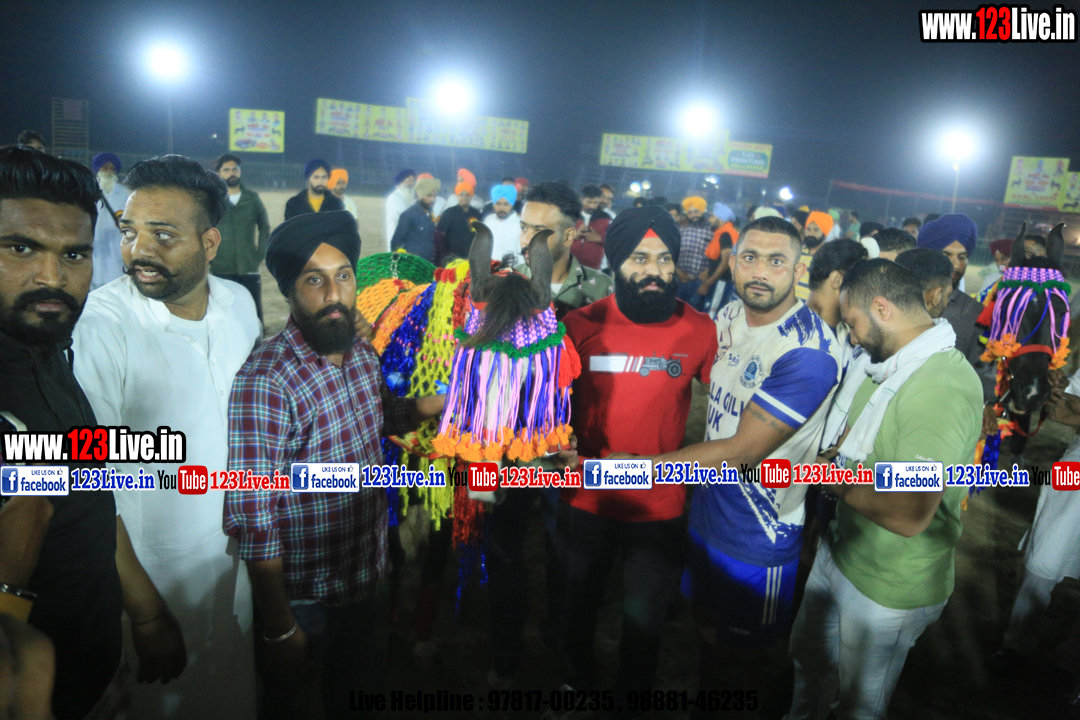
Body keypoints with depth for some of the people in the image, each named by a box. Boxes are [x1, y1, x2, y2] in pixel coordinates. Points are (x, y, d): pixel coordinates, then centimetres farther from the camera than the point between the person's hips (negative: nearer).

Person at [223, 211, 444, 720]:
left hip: (373, 579, 6)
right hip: (306, 600, -6)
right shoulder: (263, 383, -27)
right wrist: (279, 630, -18)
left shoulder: (364, 354, -4)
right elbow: (253, 518, -25)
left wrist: (451, 395, 0)